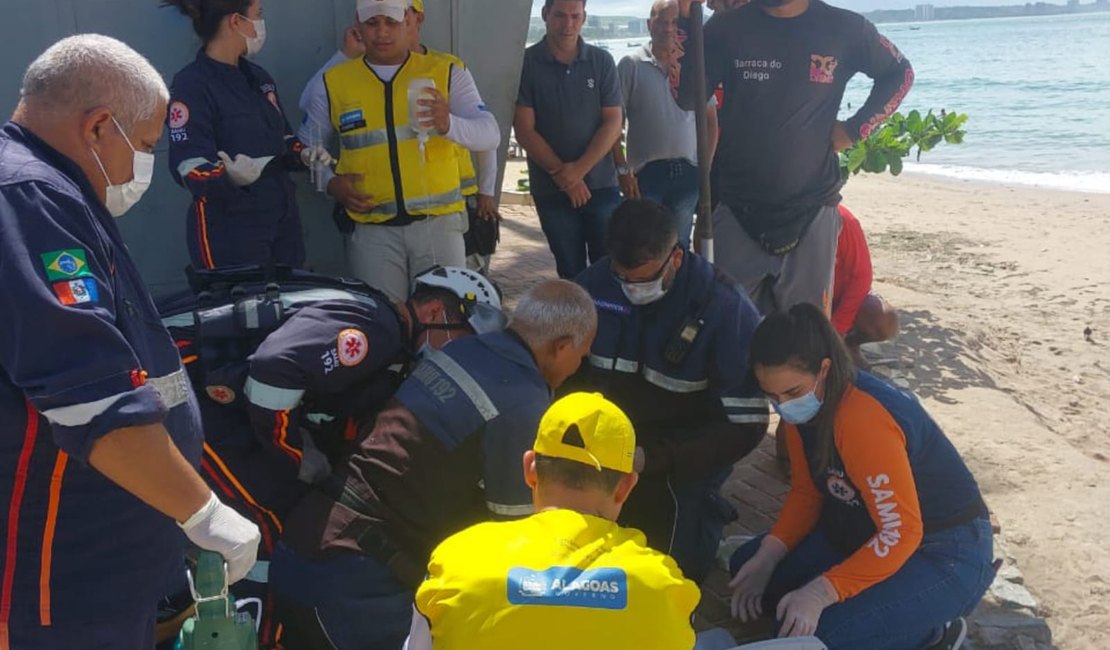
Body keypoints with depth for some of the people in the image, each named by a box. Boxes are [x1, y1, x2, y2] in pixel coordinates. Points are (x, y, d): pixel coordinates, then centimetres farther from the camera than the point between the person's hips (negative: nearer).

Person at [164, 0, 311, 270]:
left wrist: (303, 154, 0)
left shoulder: (258, 77, 12)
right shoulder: (191, 84, -13)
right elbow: (190, 170, -19)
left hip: (283, 222, 8)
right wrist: (231, 177, -38)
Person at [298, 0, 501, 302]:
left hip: (438, 221, -1)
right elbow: (307, 146, 16)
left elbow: (490, 135, -9)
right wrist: (331, 182, -3)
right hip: (371, 229, 1)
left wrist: (449, 124, -28)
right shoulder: (334, 82, 7)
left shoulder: (447, 73, 2)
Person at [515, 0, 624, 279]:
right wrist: (560, 173, -10)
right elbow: (524, 129, -5)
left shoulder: (601, 61, 3)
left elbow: (613, 123, 0)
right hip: (551, 189, -1)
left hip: (601, 185, 1)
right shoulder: (527, 63, -2)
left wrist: (579, 169, -11)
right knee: (571, 272, 8)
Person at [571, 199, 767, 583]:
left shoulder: (725, 309, -19)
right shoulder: (595, 284, -9)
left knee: (671, 563, -23)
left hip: (685, 451, -3)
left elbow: (747, 424, -18)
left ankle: (702, 509, 7)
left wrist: (657, 459, -28)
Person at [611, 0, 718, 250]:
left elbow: (710, 119, 12)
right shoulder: (631, 65, -2)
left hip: (688, 172, 3)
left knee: (679, 248, 11)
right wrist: (622, 170, -8)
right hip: (645, 172, -3)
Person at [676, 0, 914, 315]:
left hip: (811, 209, 0)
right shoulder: (728, 27, 0)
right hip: (736, 208, 0)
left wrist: (854, 129, 2)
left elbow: (899, 73, 15)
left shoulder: (844, 28, 0)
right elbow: (688, 97, -8)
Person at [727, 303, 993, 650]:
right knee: (747, 569, 5)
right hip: (869, 531, 9)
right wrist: (769, 554, -10)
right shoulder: (802, 405, -6)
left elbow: (901, 534, -29)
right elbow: (806, 491, 4)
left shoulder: (864, 419, -32)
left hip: (946, 554, -9)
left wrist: (822, 591, -33)